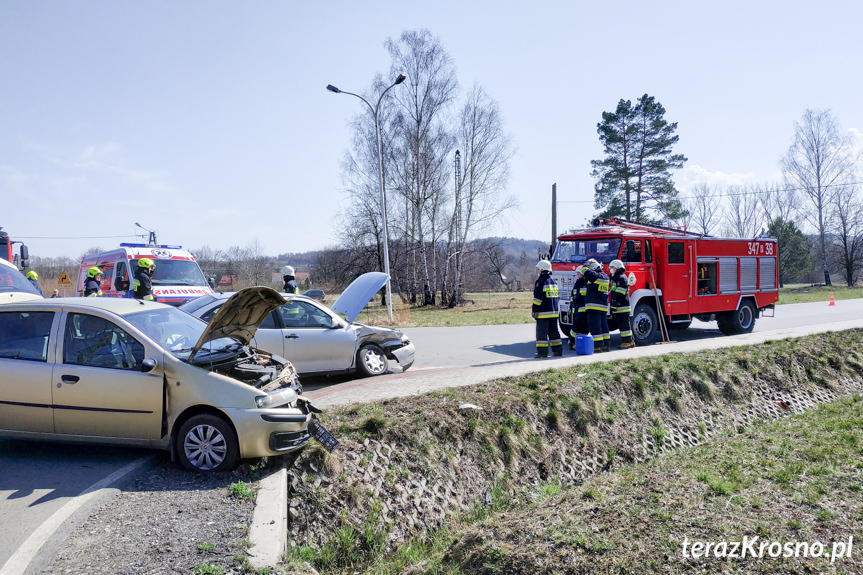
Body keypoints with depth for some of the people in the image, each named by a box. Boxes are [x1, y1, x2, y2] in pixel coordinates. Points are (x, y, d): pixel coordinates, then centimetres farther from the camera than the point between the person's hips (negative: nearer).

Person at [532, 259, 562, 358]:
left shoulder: (540, 281, -11)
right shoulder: (554, 281, 13)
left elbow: (537, 298, -15)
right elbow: (558, 297, 18)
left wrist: (534, 310, -10)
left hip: (543, 312, -7)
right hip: (554, 312, 7)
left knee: (542, 332, -3)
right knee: (553, 331, 14)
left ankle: (542, 352, -4)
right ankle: (558, 350, 15)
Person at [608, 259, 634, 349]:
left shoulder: (622, 278, -12)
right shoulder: (615, 278, 21)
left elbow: (619, 294, -20)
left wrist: (615, 304, -22)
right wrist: (613, 306, 24)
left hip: (622, 307, -11)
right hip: (617, 308, 11)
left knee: (624, 324, -7)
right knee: (621, 324, 12)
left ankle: (627, 342, -3)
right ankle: (630, 341, 18)